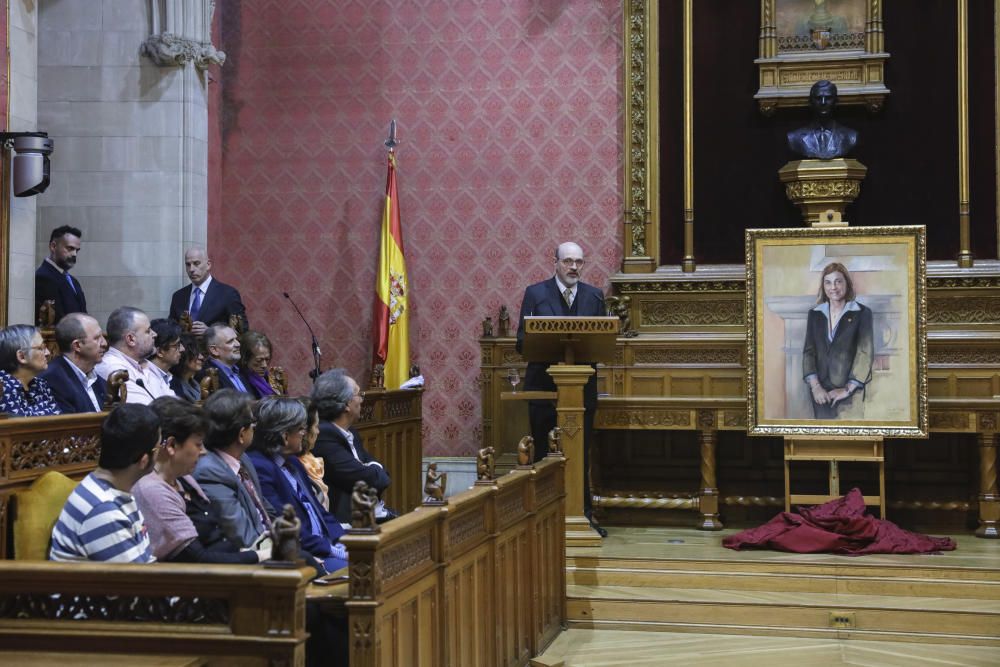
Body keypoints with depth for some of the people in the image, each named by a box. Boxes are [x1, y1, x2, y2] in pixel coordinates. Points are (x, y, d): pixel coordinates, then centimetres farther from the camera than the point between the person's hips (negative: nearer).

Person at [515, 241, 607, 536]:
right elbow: (522, 342, -3)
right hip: (544, 384, -2)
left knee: (581, 454, 6)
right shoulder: (535, 293, 2)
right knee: (543, 454, 4)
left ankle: (583, 515, 14)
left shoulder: (594, 296, 9)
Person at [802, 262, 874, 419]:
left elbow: (865, 353, -6)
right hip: (820, 393, 3)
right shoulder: (815, 314, 9)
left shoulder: (862, 313, -1)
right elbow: (808, 351, 5)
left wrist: (849, 389, -12)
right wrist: (815, 386, -8)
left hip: (849, 394, -3)